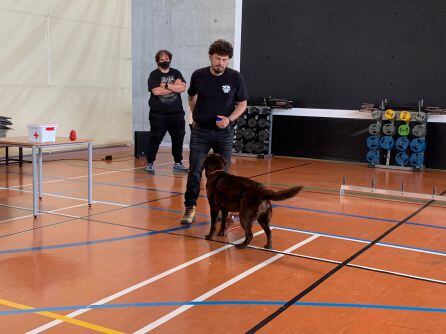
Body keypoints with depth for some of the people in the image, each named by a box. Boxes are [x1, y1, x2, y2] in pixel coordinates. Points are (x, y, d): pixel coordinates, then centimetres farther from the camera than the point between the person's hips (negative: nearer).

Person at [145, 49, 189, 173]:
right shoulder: (154, 75, 0)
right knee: (155, 139, -3)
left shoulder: (176, 73, 10)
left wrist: (166, 85, -13)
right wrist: (174, 86, -8)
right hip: (158, 114, -3)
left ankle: (178, 164, 18)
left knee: (178, 138, 7)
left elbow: (182, 88, -5)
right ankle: (150, 164, 7)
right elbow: (156, 91, -16)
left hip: (176, 113, 4)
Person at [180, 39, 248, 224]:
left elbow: (242, 103, 1)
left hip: (224, 132, 0)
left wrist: (229, 119, -14)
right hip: (200, 131, 0)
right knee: (194, 171, -5)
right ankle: (190, 208, 6)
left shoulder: (235, 77, -7)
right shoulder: (198, 75, -3)